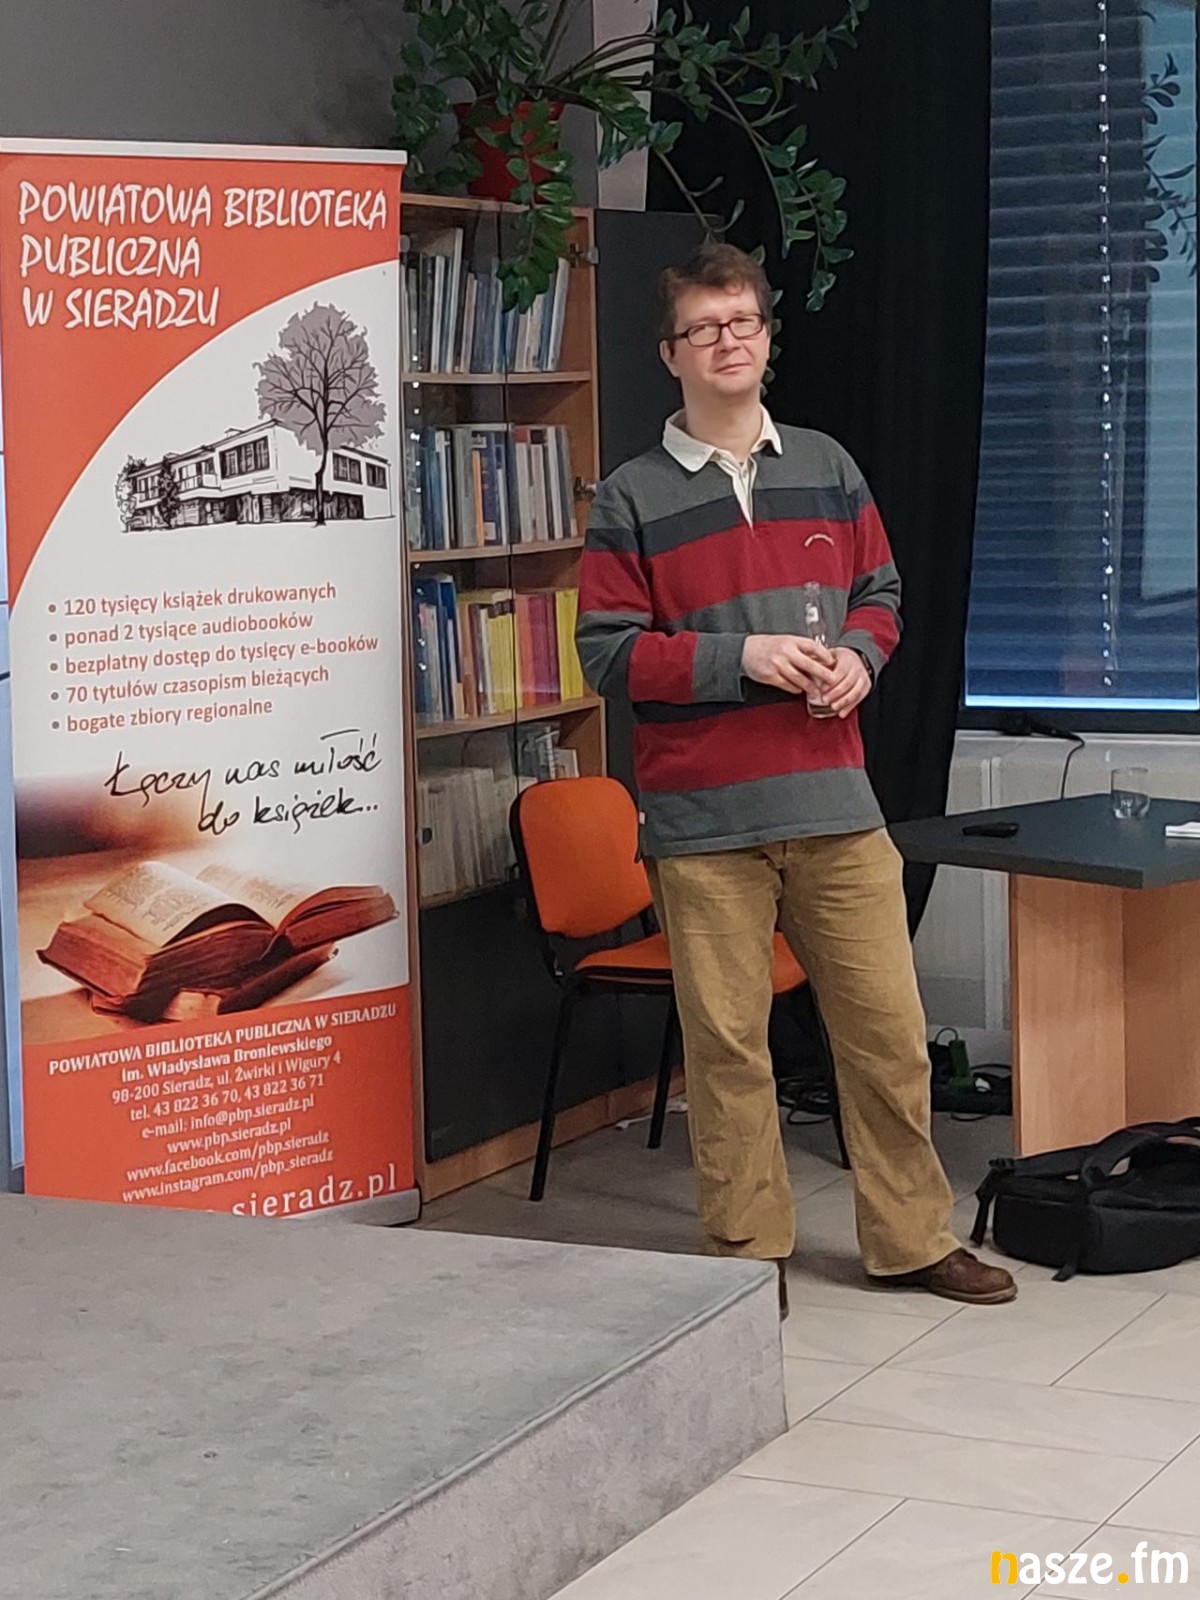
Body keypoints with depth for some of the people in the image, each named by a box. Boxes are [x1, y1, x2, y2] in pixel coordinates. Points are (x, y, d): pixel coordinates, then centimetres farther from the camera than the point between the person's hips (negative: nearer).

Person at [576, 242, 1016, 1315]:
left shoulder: (827, 469, 11)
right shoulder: (632, 501, 0)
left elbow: (880, 594, 18)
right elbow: (609, 653, -4)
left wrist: (859, 655, -4)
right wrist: (742, 657, -15)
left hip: (835, 801, 3)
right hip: (704, 823, -3)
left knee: (889, 1029, 7)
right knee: (728, 1046, 3)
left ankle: (913, 1238, 21)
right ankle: (750, 1253, 17)